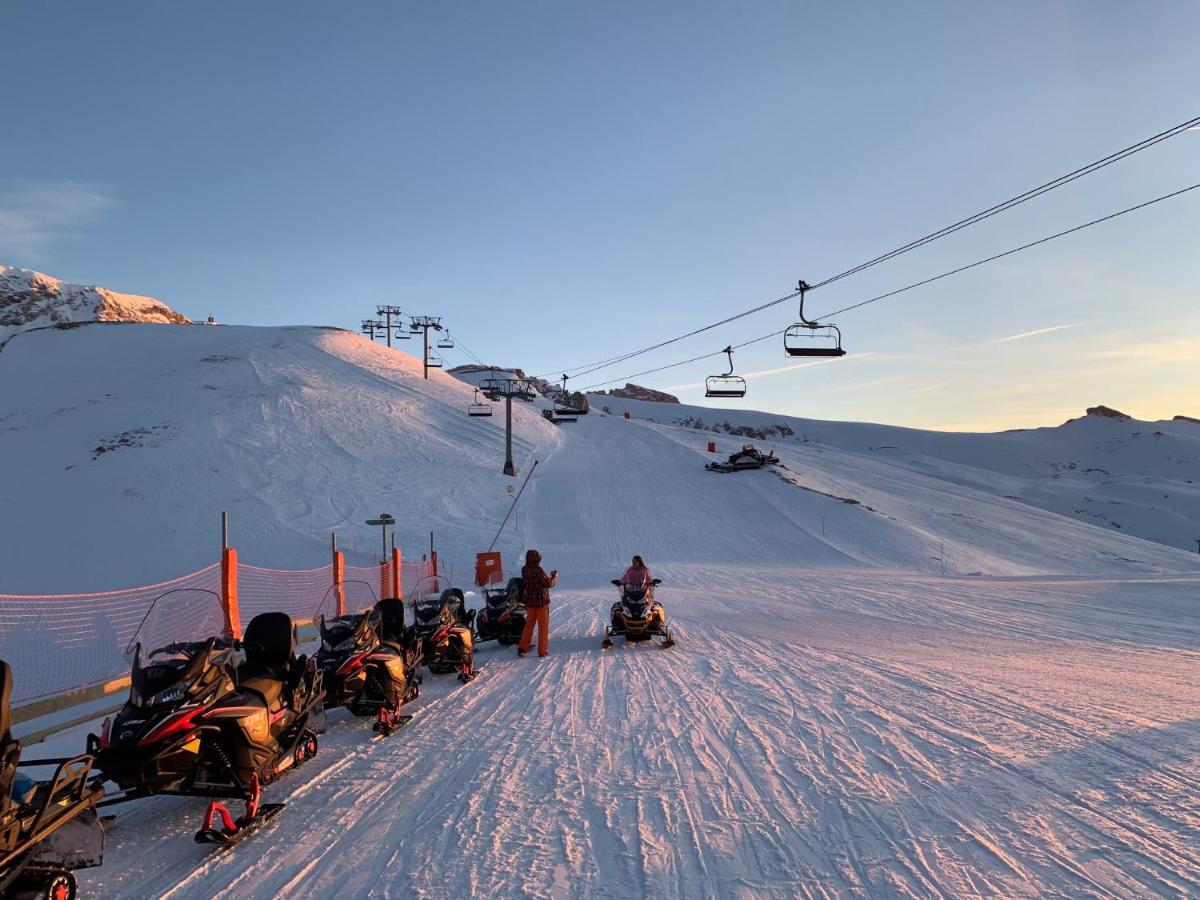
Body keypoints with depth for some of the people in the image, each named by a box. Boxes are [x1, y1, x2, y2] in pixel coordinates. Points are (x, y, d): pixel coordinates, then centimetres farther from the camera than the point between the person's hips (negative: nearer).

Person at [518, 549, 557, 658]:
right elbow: (548, 583, -16)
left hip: (529, 601, 5)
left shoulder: (524, 570, -1)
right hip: (541, 601, -5)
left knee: (529, 624, 16)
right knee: (543, 625, 6)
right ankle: (542, 650, 10)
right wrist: (554, 576, 2)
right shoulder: (538, 570, -20)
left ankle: (522, 648, 10)